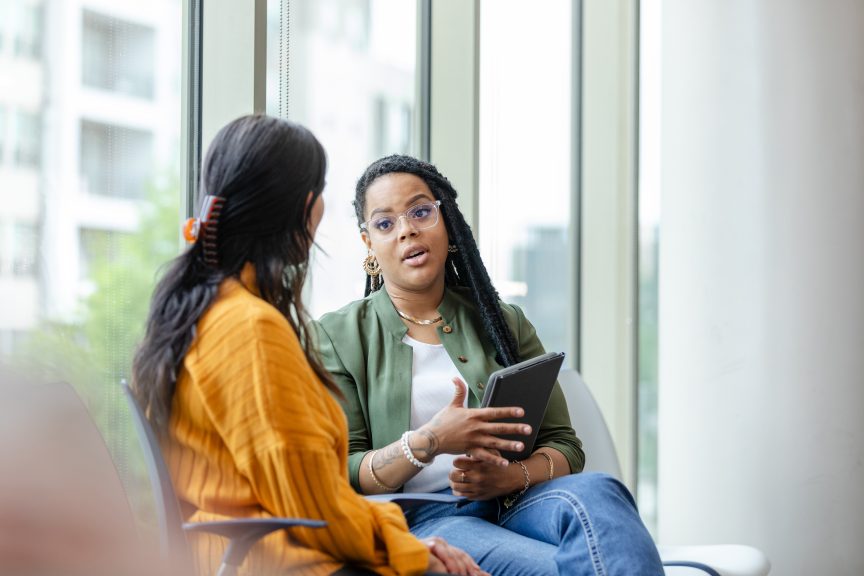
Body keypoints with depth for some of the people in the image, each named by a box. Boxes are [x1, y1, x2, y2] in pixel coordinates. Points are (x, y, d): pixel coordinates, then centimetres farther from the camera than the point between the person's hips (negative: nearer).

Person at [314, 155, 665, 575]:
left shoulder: (503, 323, 21)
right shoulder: (338, 335, 11)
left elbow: (564, 447, 15)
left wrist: (511, 476, -10)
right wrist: (428, 442, -17)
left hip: (510, 506, 4)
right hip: (415, 521, -4)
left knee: (594, 492, -34)